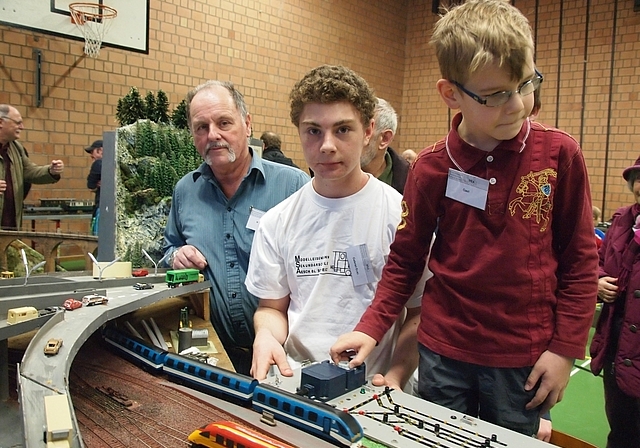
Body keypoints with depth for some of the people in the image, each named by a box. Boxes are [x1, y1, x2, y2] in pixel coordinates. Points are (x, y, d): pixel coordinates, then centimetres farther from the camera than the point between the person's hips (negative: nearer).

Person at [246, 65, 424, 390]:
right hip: (295, 381, 3)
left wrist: (394, 378, -13)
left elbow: (421, 313, 0)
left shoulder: (400, 214, -6)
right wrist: (265, 336, -8)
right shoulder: (277, 222, 6)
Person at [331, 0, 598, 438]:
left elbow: (579, 258, -1)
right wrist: (371, 328, -7)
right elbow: (405, 260, 2)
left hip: (524, 358, 0)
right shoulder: (432, 168, -7)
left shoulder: (559, 154, -7)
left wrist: (565, 348, -4)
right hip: (444, 353, 1)